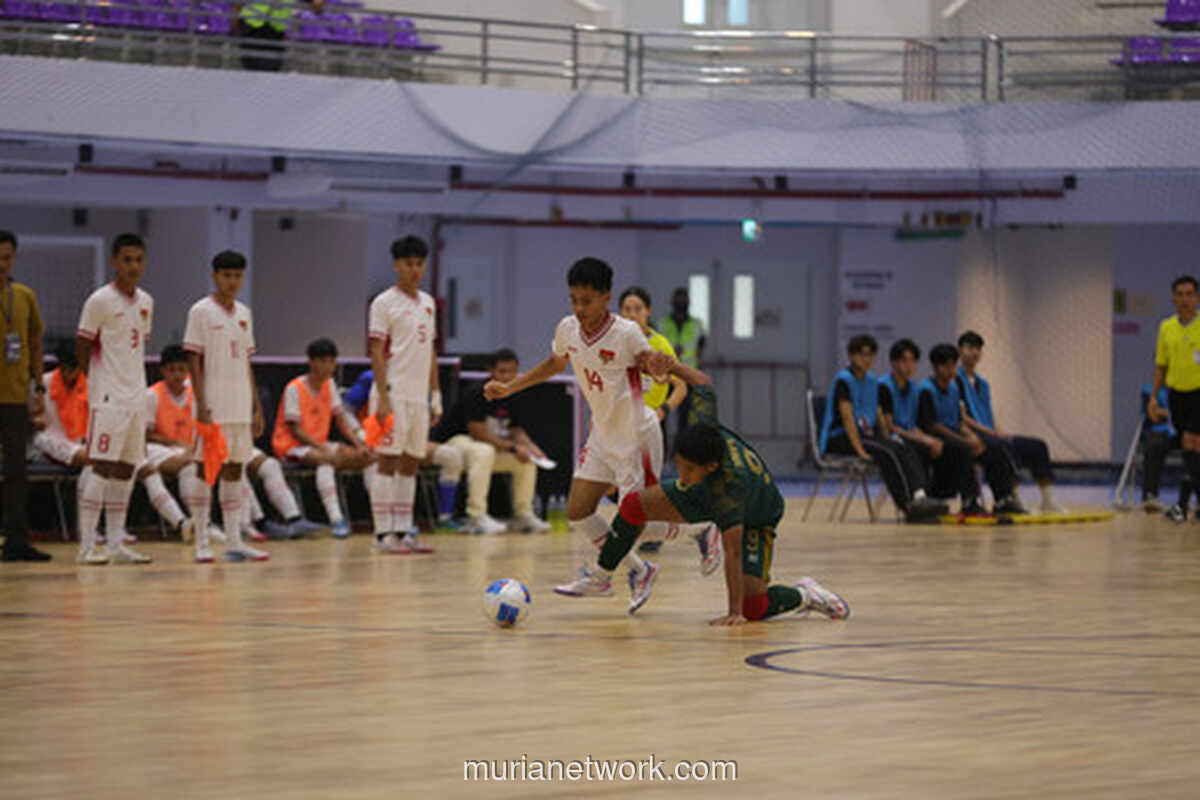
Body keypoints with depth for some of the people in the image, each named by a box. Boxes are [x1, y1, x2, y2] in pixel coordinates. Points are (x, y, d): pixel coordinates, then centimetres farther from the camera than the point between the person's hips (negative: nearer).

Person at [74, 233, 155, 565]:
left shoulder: (145, 302, 11)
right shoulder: (100, 301, -9)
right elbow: (82, 347, -5)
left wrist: (135, 381, 12)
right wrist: (100, 381, -2)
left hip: (136, 397, 7)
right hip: (109, 397, -7)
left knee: (126, 469, 7)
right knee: (102, 468, -9)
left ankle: (116, 544, 11)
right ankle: (87, 546, -8)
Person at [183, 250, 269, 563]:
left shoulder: (244, 314, 13)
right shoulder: (201, 312, -5)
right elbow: (193, 361, -8)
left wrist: (256, 408, 13)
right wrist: (202, 407, -16)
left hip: (241, 407, 6)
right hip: (214, 407, -6)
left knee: (235, 469, 7)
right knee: (207, 470, -3)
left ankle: (234, 540, 8)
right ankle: (201, 543, 0)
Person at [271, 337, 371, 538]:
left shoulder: (329, 385, 9)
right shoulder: (294, 388, -12)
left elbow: (341, 419, 7)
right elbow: (295, 429, -15)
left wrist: (359, 444, -9)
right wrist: (321, 447, -28)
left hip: (319, 444, 7)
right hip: (291, 445, -7)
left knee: (362, 457, -15)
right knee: (327, 458, -38)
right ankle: (335, 519, -47)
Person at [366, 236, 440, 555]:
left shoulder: (428, 303, 16)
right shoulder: (384, 303, -5)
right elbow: (376, 352, -10)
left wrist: (436, 396, 15)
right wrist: (382, 397, -17)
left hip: (419, 395, 7)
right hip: (394, 394, -7)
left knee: (411, 463, 8)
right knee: (388, 461, -6)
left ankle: (403, 531, 12)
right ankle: (383, 534, -5)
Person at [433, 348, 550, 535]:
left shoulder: (511, 401, 3)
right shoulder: (477, 395, -22)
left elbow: (516, 431, 10)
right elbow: (477, 432, -26)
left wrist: (531, 447, -12)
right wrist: (512, 448, -27)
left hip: (489, 446, 8)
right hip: (454, 441, -8)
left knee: (527, 459, -1)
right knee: (483, 452, -39)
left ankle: (523, 515, 6)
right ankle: (476, 517, -38)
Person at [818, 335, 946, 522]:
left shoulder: (872, 382, 15)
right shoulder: (843, 380, -10)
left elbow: (879, 416, 19)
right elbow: (847, 416, -18)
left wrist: (889, 438, 3)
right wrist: (860, 450, -25)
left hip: (867, 434, 7)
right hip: (839, 438, -7)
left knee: (905, 450, -20)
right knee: (886, 453, -31)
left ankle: (920, 497, -40)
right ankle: (907, 505, -34)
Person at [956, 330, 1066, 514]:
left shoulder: (982, 384, 25)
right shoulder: (956, 380, -2)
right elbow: (961, 416, -11)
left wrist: (999, 432, 0)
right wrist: (991, 432, -16)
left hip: (990, 435, 9)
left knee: (1037, 446, -3)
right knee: (1006, 446, -36)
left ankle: (1048, 500, -7)